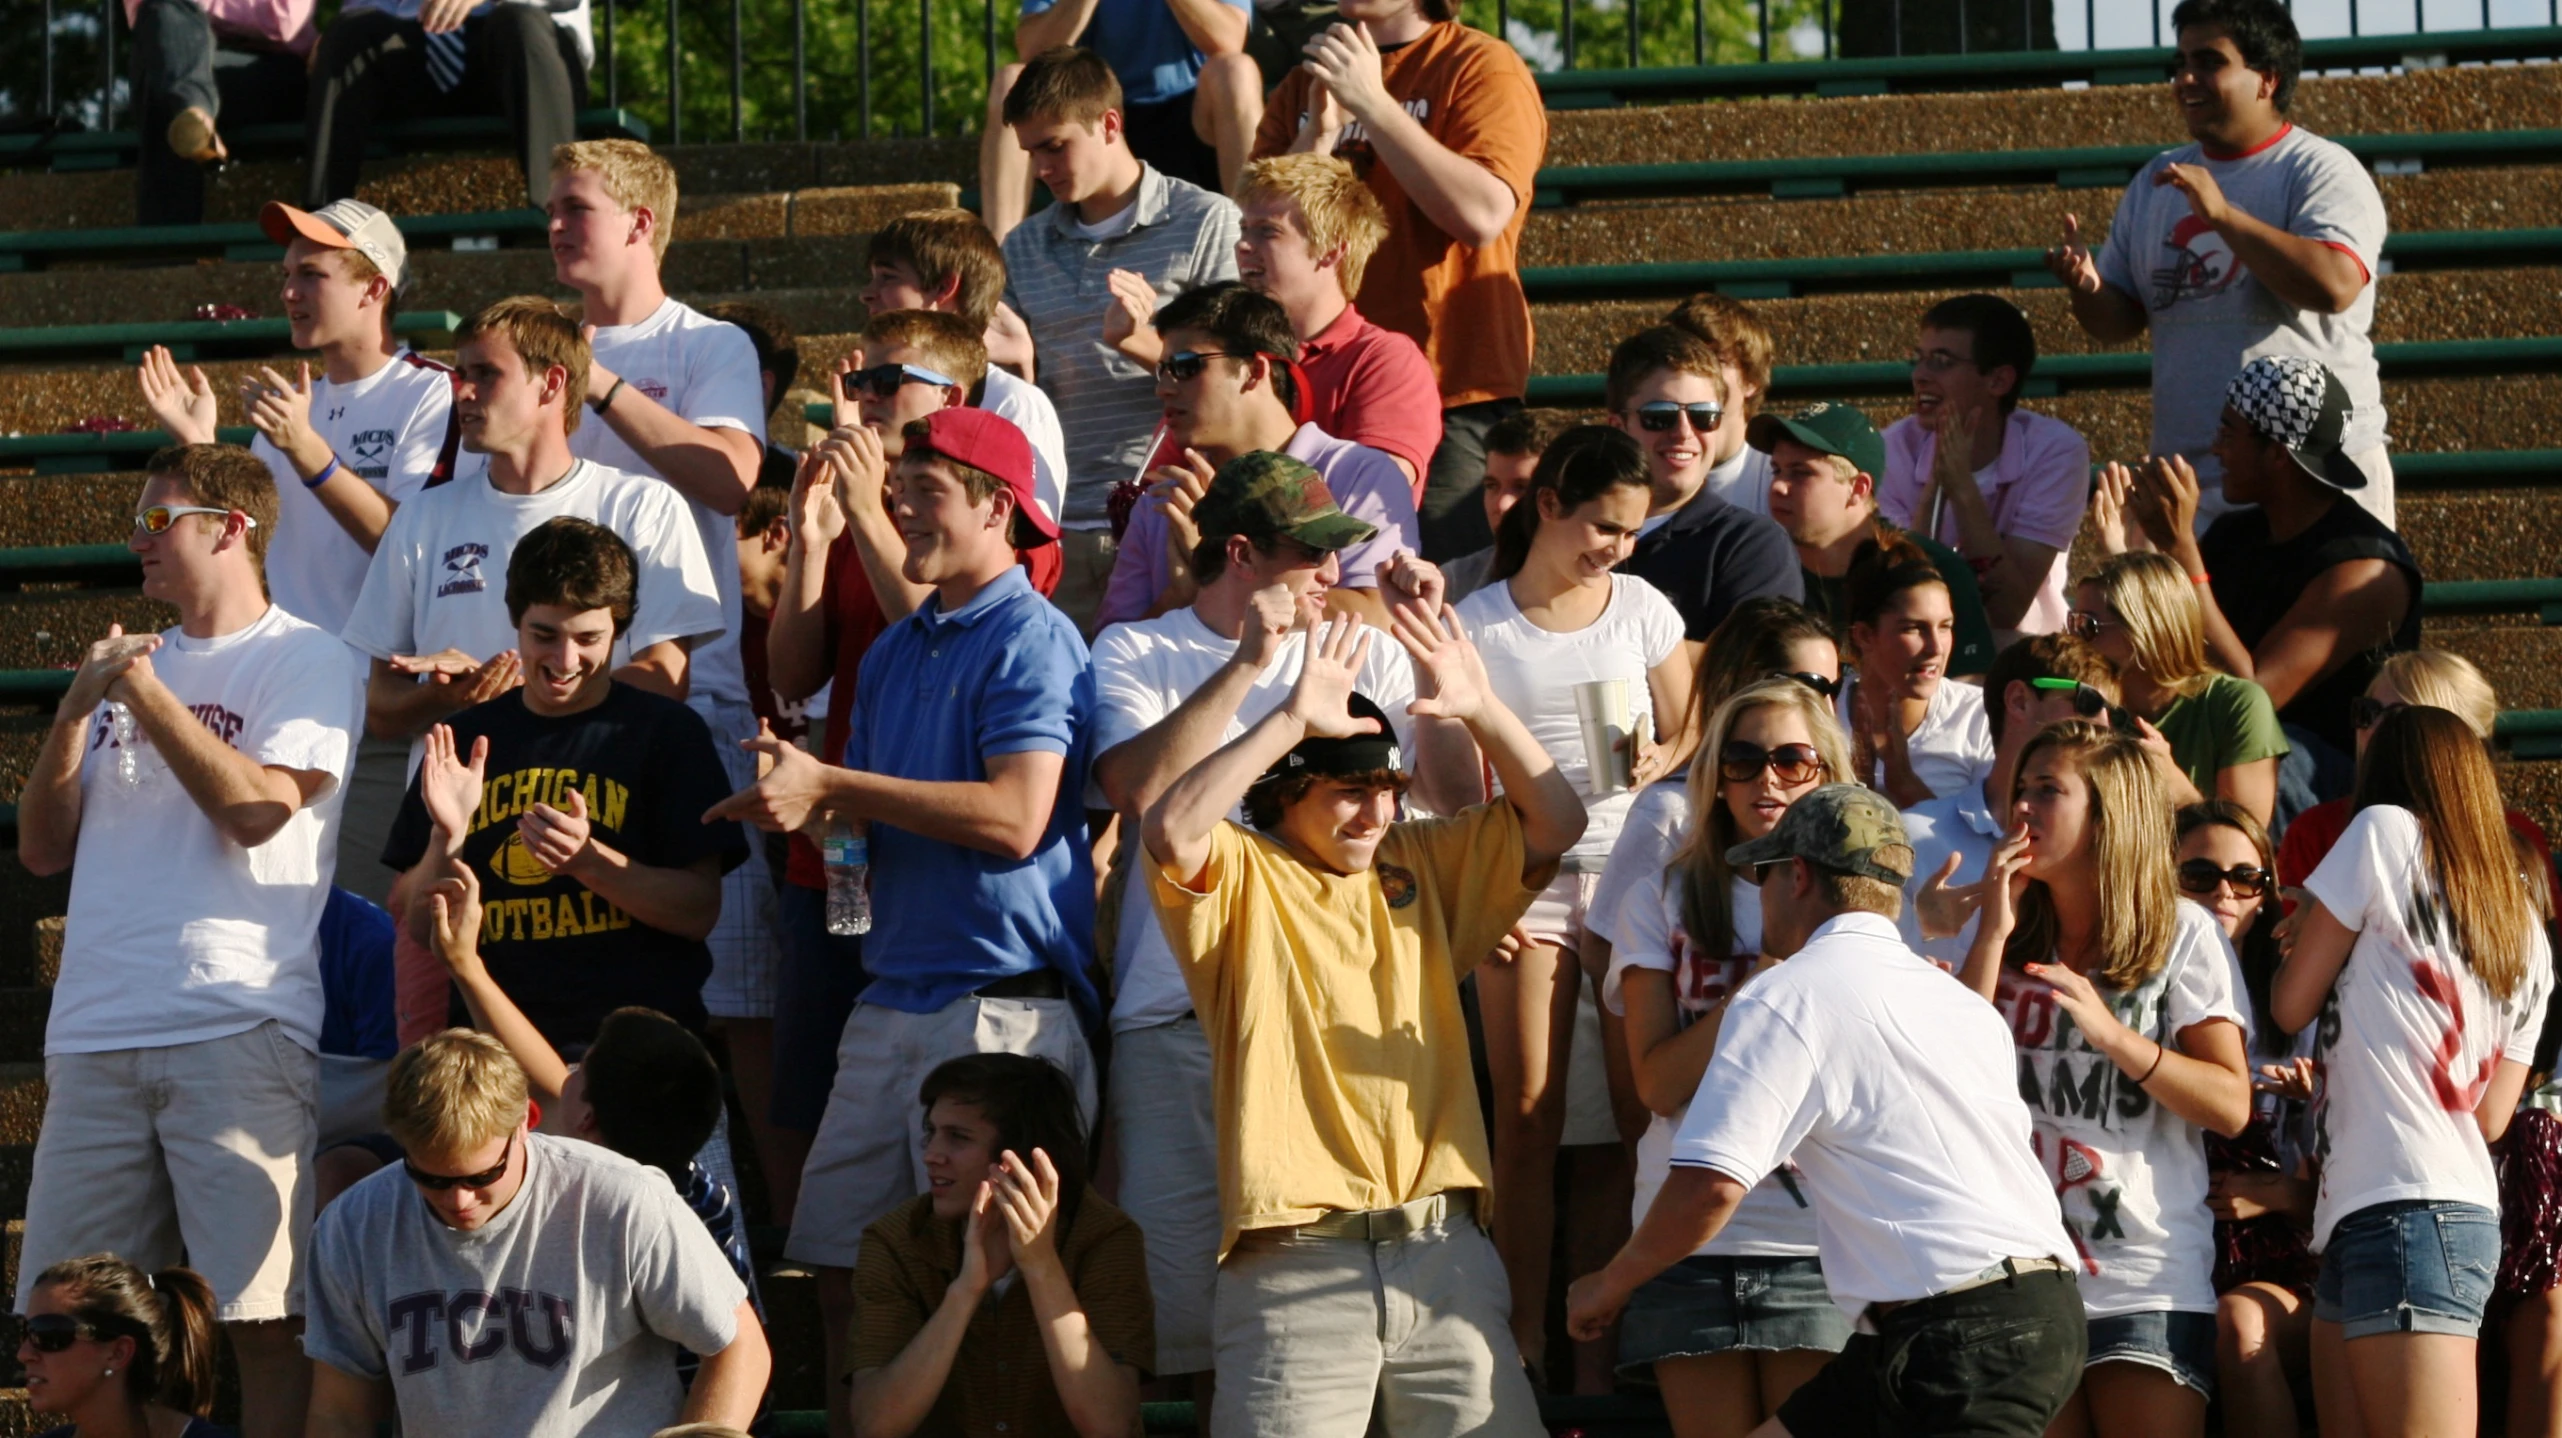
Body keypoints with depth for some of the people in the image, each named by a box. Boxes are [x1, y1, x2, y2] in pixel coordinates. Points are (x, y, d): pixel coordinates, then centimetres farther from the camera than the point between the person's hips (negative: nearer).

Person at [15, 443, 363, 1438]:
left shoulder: (306, 662, 4)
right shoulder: (132, 665, 21)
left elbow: (257, 807, -11)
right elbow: (42, 849, 17)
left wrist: (144, 693, -6)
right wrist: (76, 712, 2)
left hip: (237, 1031, -6)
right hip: (94, 1037, 6)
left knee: (263, 1316, -9)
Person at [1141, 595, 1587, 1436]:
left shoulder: (1421, 867, 17)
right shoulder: (1242, 878, 2)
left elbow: (1555, 823, 15)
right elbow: (1170, 834, -18)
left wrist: (1480, 709, 2)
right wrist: (1293, 718, -19)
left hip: (1444, 1250, 5)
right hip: (1297, 1264, -4)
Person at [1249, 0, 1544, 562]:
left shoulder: (1483, 68, 0)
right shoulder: (1303, 85, 17)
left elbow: (1482, 214, -16)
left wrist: (1372, 102, -14)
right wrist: (1319, 132, -7)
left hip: (1451, 396, -5)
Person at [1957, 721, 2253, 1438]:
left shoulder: (2183, 934, 1)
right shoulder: (2001, 934, 12)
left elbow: (2230, 1106, -6)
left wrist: (2113, 1035, -18)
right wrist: (1992, 934, -4)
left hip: (2149, 1280, -3)